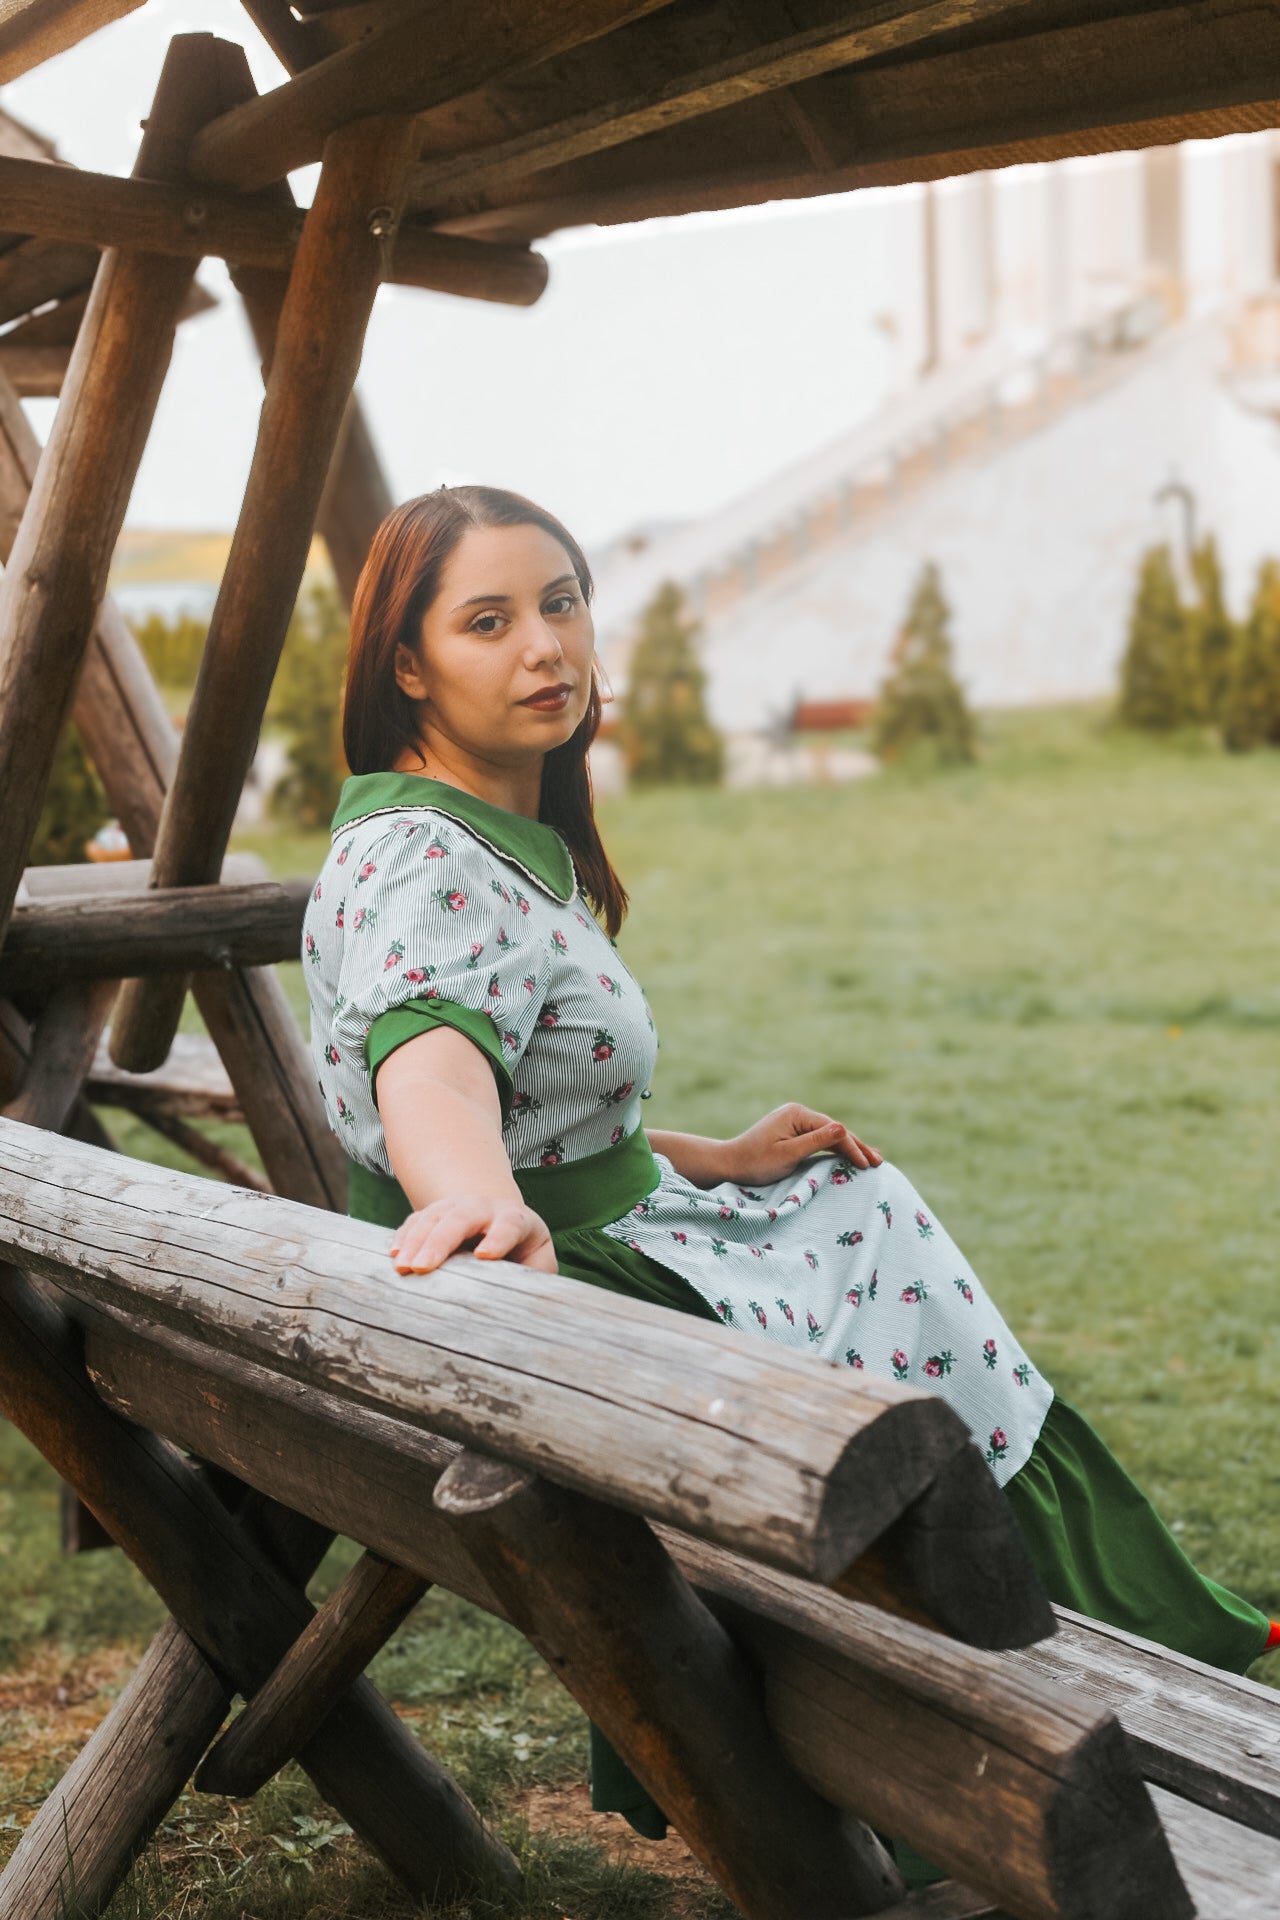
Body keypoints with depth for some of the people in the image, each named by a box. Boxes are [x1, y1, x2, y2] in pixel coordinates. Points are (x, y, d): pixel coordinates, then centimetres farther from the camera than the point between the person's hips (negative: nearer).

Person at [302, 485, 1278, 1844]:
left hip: (606, 1241, 10)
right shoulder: (414, 866, -22)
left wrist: (711, 1161, 11)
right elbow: (428, 1054, -45)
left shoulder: (517, 841, 9)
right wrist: (477, 1196, -65)